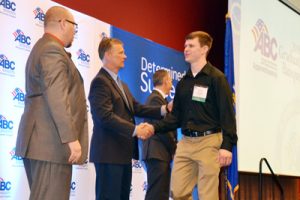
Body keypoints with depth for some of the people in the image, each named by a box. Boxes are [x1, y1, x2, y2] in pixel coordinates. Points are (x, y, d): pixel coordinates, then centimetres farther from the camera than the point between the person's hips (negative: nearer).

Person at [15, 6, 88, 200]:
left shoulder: (42, 48, 23)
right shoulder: (52, 49, -10)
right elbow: (56, 97, -21)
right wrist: (71, 138, -24)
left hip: (39, 142, 11)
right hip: (51, 142, -11)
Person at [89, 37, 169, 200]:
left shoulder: (120, 84, 21)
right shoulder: (100, 82, -12)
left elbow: (136, 108, 13)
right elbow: (105, 116, -22)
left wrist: (163, 109, 2)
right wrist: (134, 129, -26)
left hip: (123, 151, 10)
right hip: (109, 152, -10)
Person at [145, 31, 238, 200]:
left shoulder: (216, 78, -4)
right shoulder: (183, 83, 15)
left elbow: (227, 114, -9)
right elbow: (176, 116, 15)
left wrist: (227, 145, -18)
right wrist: (154, 127, -1)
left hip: (208, 141, -6)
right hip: (186, 142, 6)